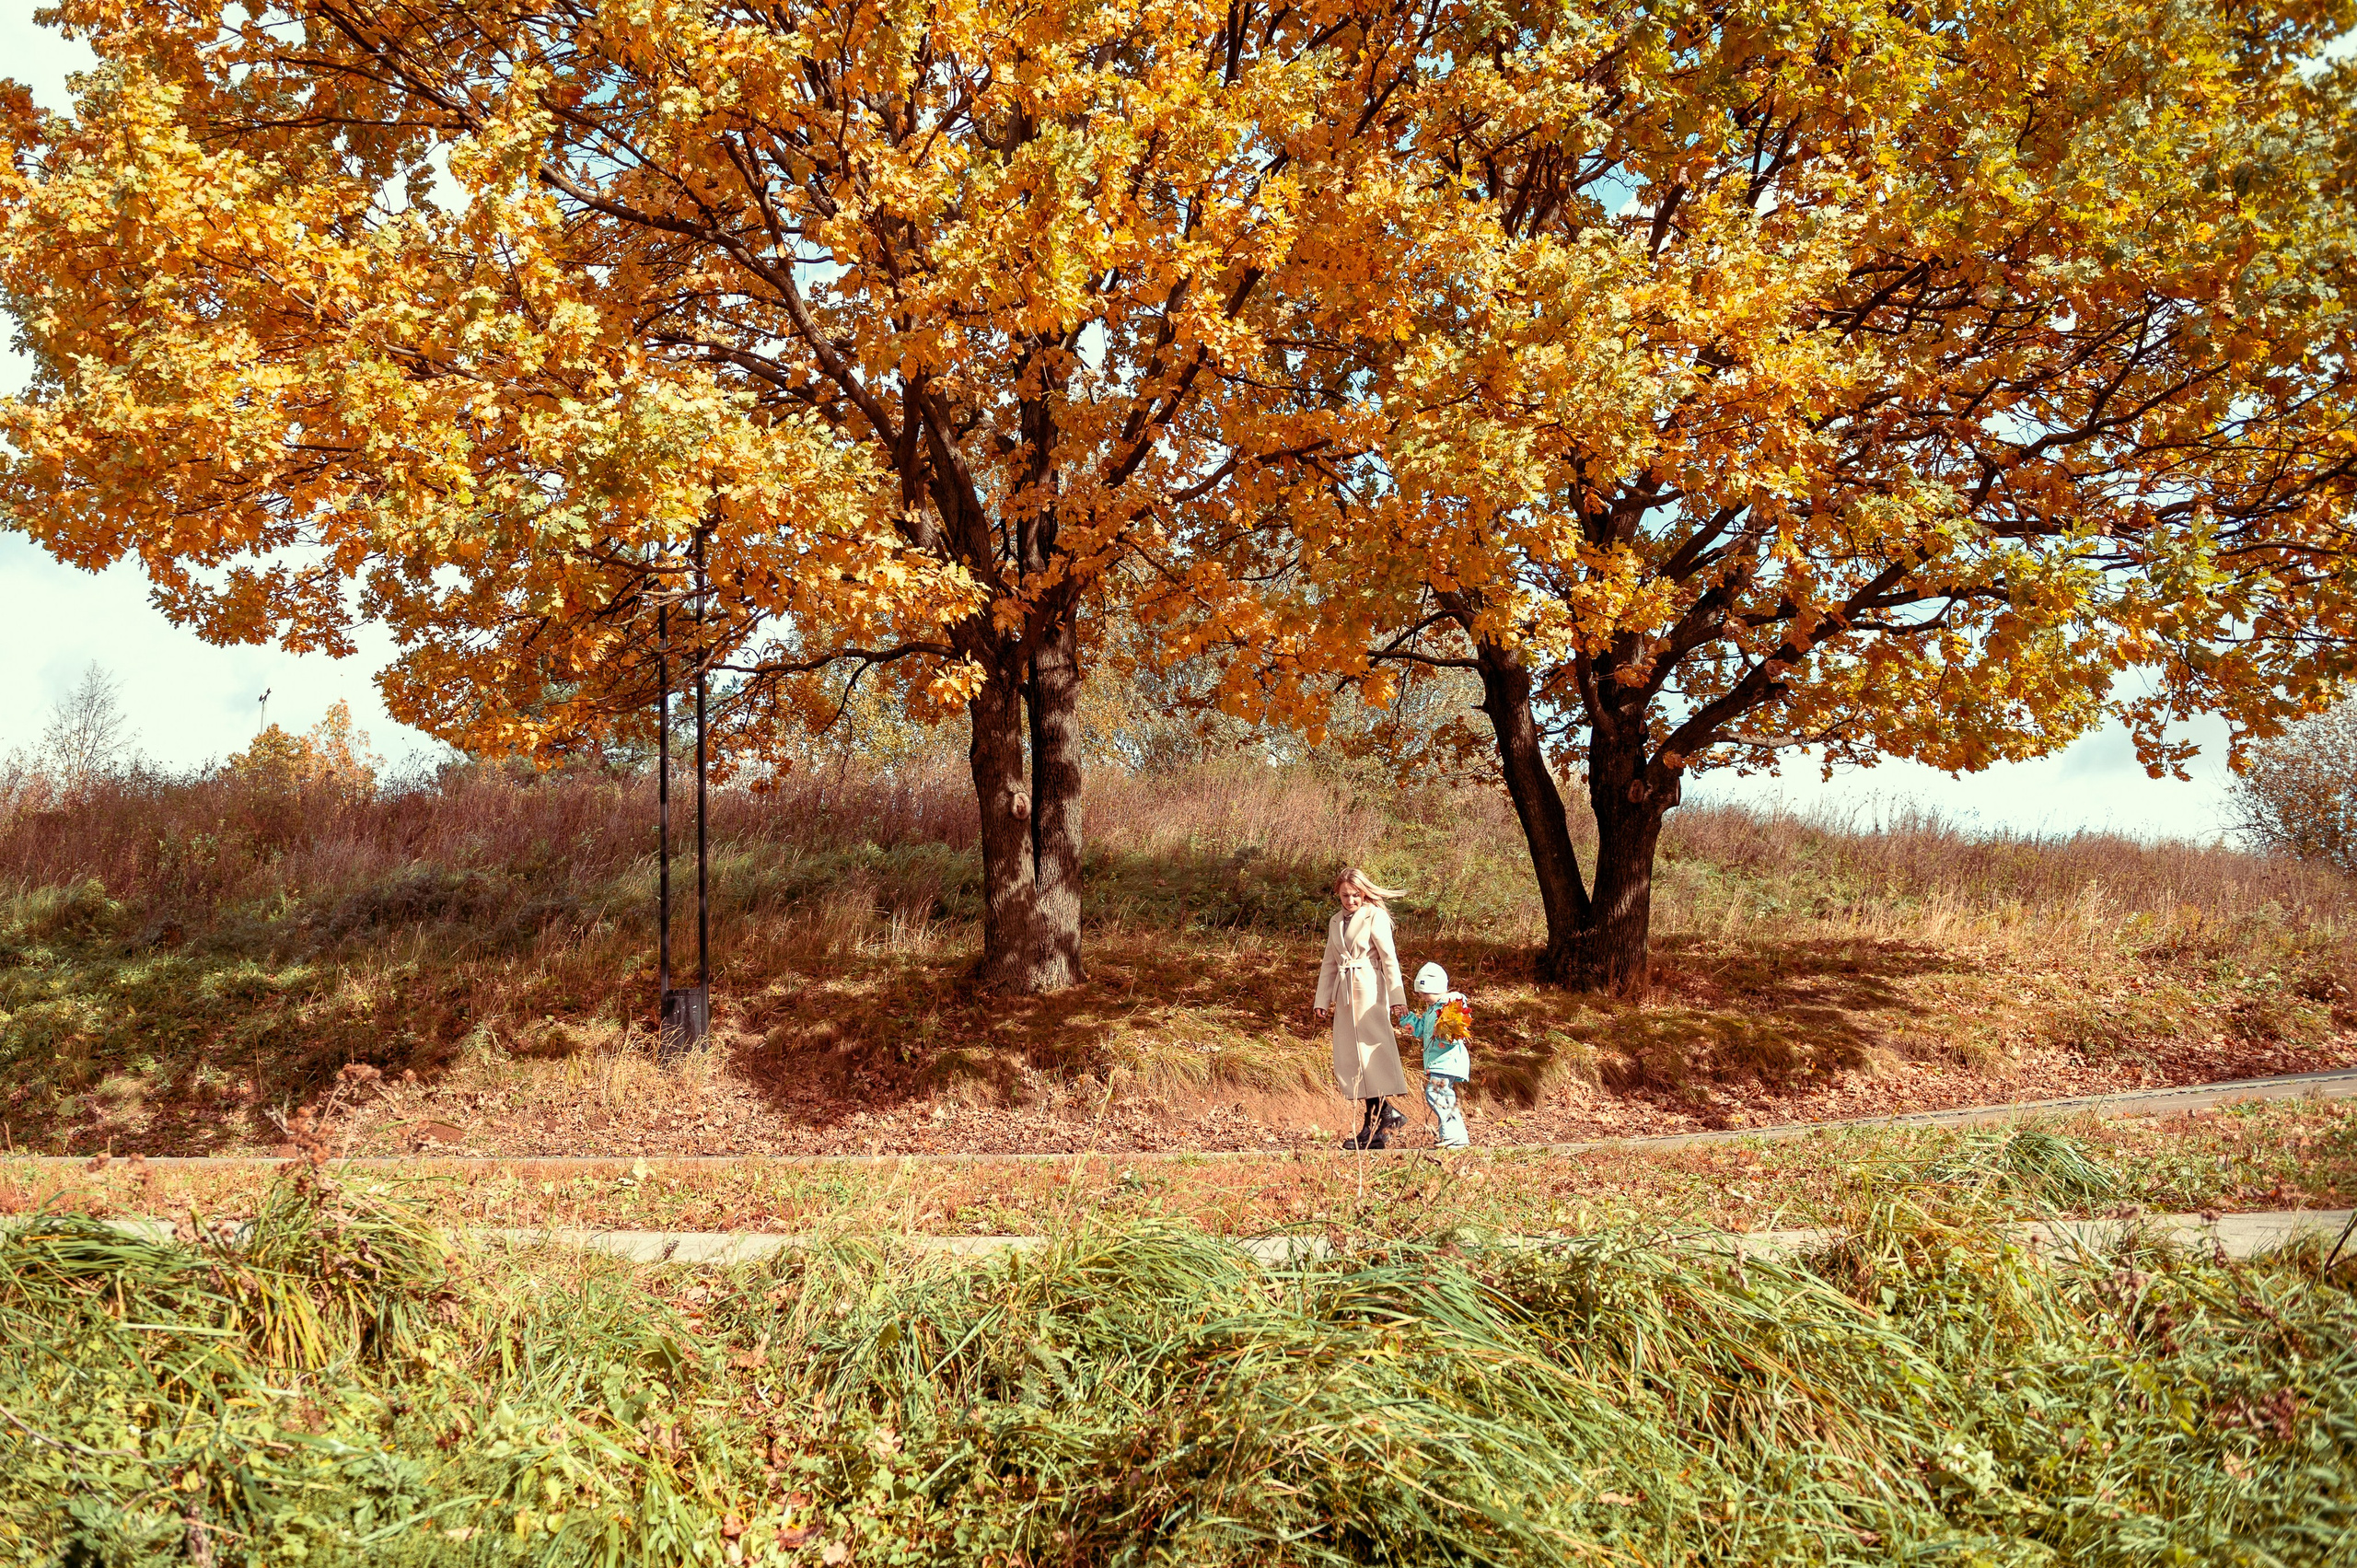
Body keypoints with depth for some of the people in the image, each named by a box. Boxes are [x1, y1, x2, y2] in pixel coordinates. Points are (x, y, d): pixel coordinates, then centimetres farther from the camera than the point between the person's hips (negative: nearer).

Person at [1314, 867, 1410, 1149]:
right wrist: (1322, 1001, 17)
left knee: (1373, 1051, -10)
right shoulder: (1336, 922, 17)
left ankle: (1375, 1126, -9)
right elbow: (1329, 964, 21)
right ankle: (1383, 1116, 11)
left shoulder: (1375, 916, -3)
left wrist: (1397, 998, -14)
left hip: (1370, 991, -7)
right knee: (1348, 1059, 4)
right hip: (1345, 995, 7)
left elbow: (1389, 958, -8)